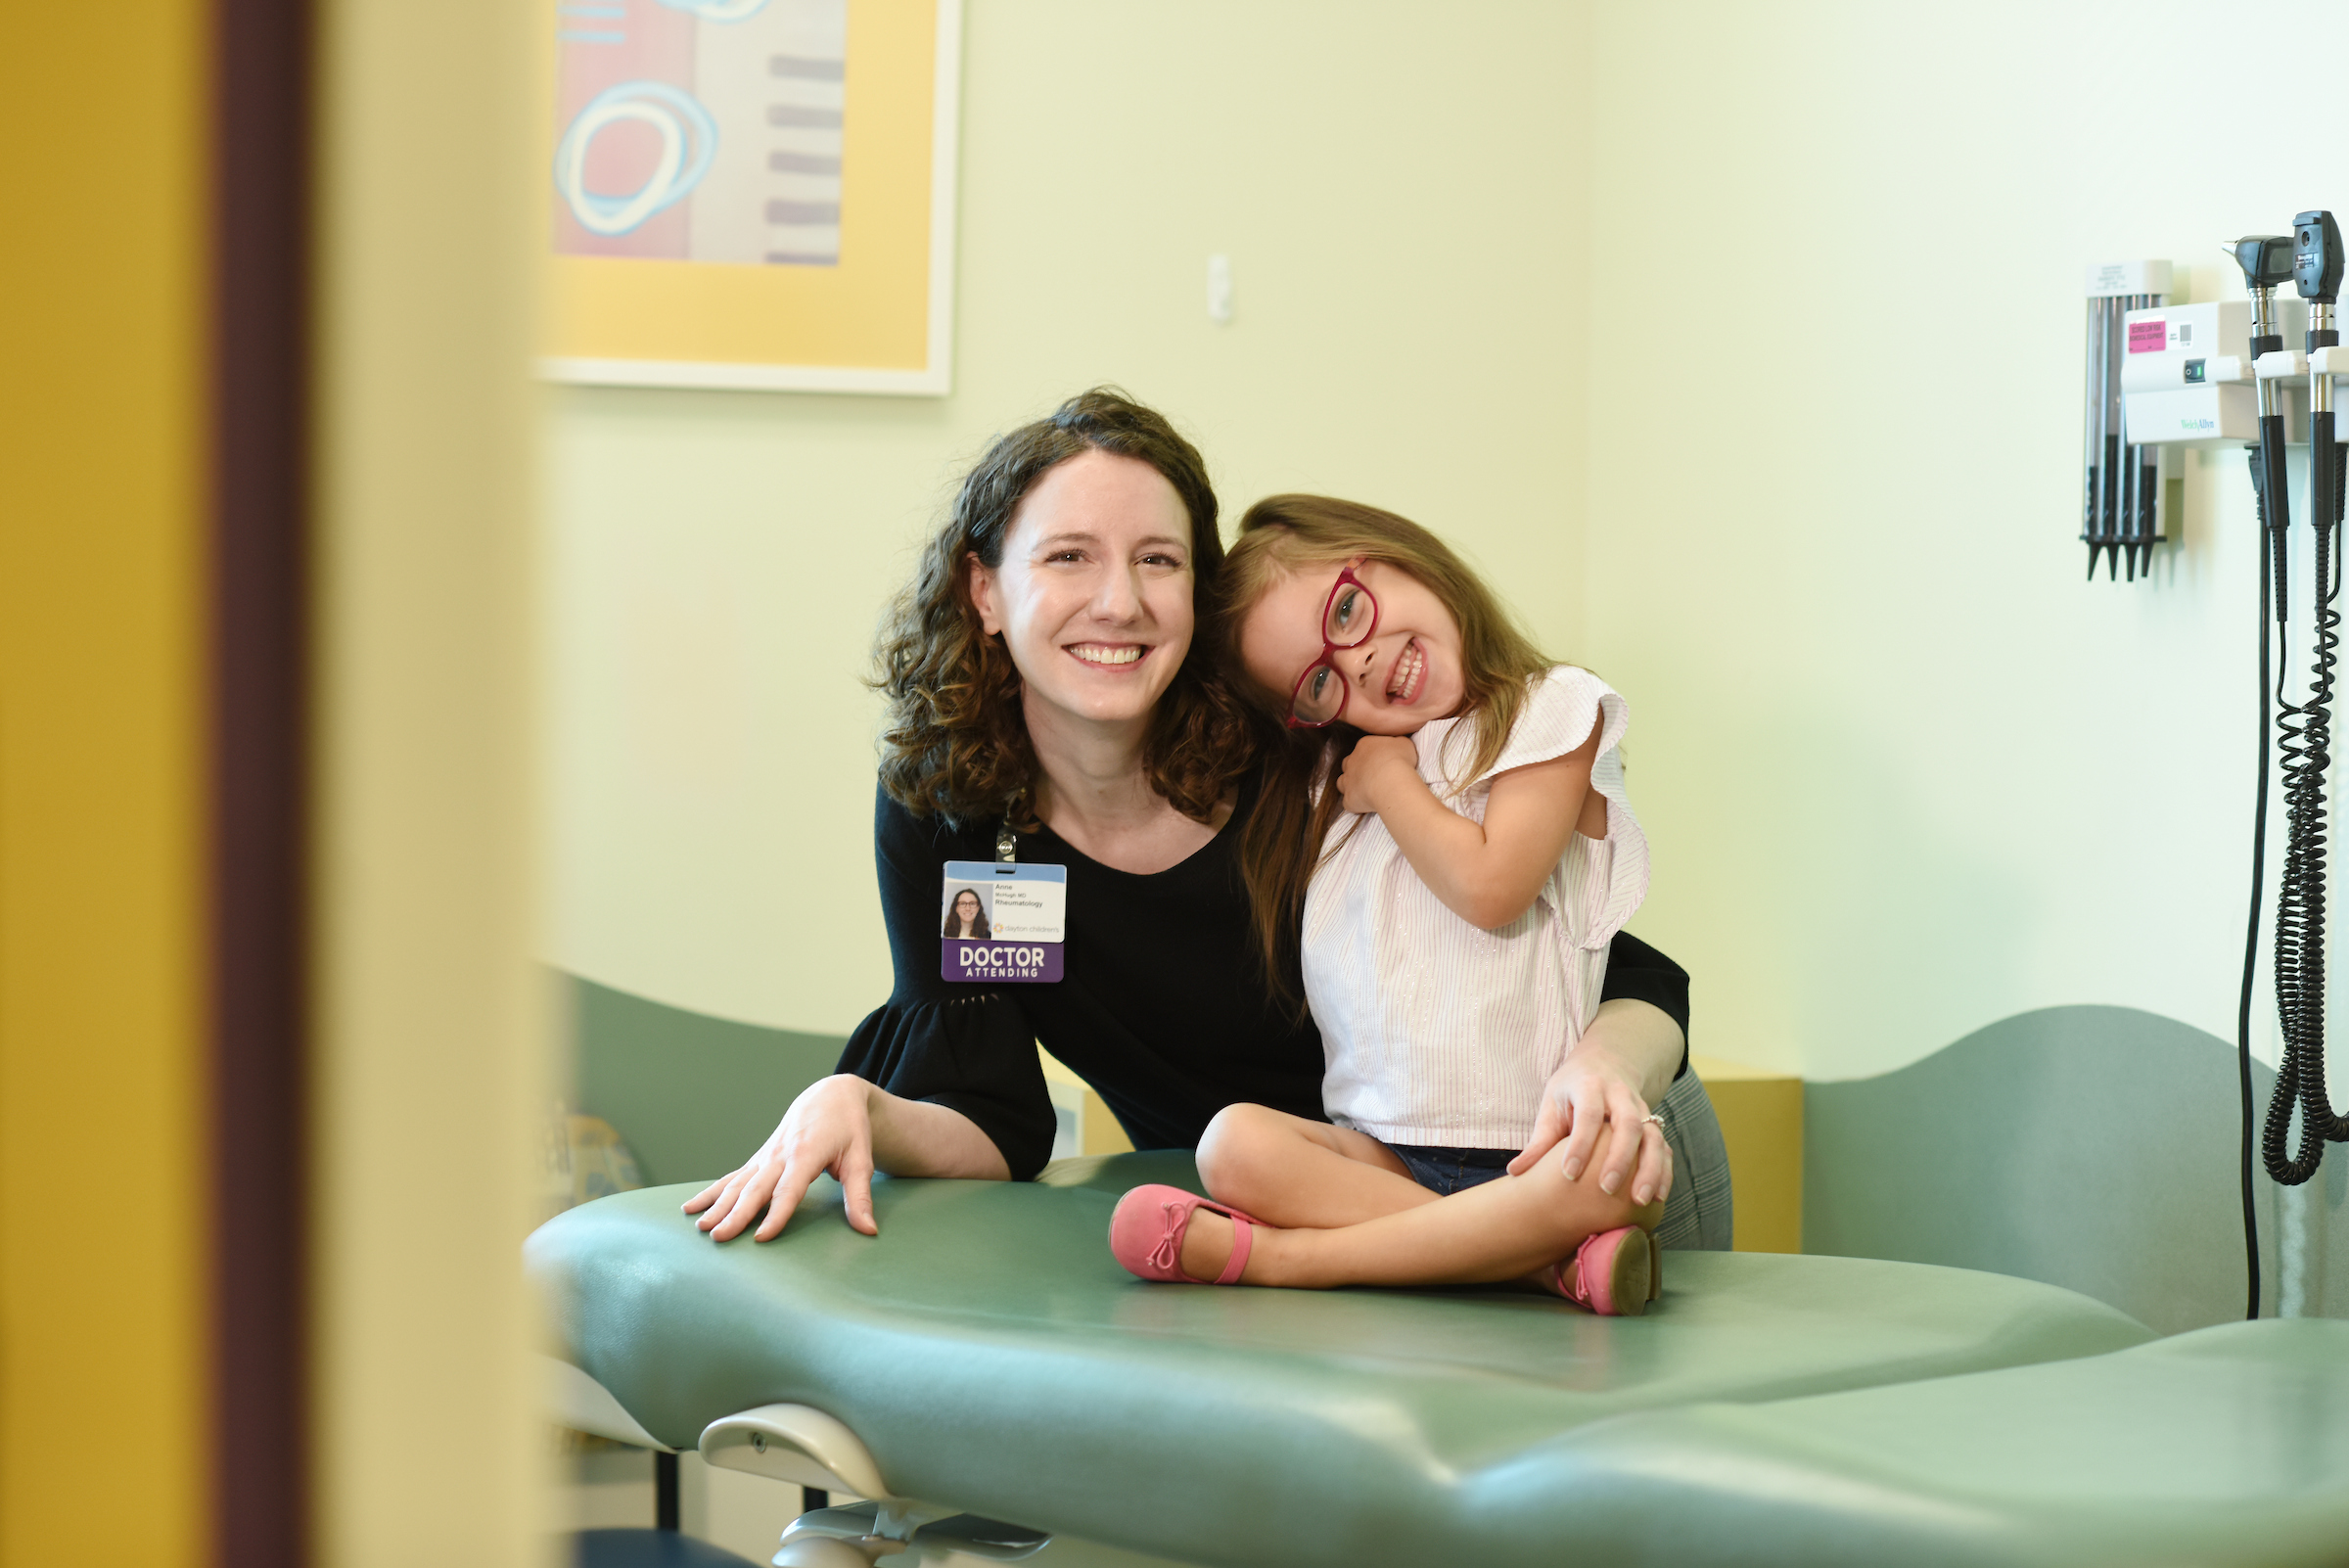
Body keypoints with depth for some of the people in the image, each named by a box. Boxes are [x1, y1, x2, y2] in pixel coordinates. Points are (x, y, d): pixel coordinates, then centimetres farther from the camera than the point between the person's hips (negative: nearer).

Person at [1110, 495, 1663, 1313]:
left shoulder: (1552, 711, 5)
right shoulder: (1335, 778, 21)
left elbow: (1491, 888, -8)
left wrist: (1389, 783, 4)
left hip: (1529, 1152, -4)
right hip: (1378, 1150, 4)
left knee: (1618, 1180, -37)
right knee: (1235, 1141, -26)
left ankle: (1274, 1256, -34)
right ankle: (1545, 1262, -34)